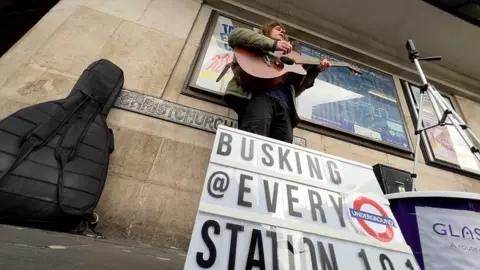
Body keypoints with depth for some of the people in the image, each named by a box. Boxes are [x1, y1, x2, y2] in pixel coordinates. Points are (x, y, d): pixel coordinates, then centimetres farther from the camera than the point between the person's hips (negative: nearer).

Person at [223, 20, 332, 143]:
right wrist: (273, 44, -1)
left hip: (284, 104, 5)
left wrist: (315, 70, 25)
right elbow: (235, 35, 6)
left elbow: (295, 89, 34)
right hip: (258, 96, -4)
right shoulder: (257, 44, 30)